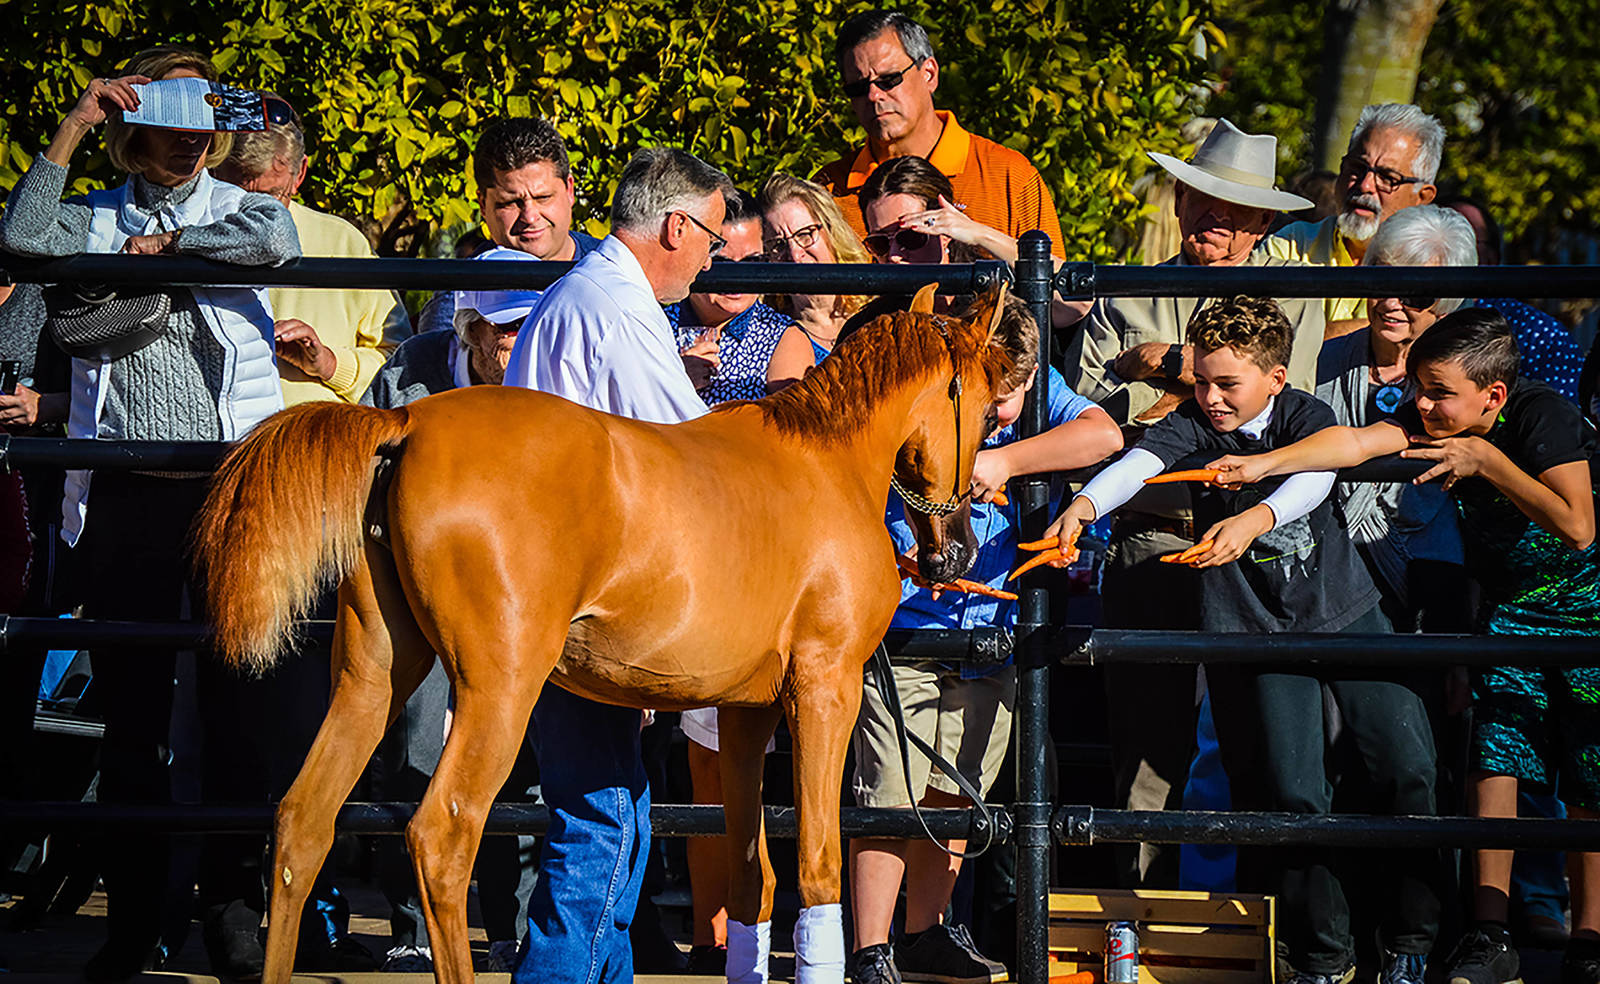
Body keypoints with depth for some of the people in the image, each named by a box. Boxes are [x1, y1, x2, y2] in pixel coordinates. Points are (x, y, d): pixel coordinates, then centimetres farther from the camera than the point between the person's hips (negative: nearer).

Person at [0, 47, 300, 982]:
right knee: (131, 704, 4)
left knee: (236, 701, -2)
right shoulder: (94, 221, 12)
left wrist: (168, 240, -3)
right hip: (126, 495, 1)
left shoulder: (238, 209, 10)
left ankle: (234, 900, 7)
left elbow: (276, 239, -13)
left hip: (234, 491, -1)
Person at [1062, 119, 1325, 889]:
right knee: (1147, 745, 0)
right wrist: (1197, 384, -5)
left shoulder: (1292, 301, 13)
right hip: (1148, 544, 1)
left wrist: (1174, 366, -4)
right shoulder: (1125, 303, 15)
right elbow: (1083, 414, 1)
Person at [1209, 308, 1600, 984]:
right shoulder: (1430, 419, -9)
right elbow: (1357, 441, -24)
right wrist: (1263, 464, -38)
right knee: (1494, 755, -8)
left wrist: (1487, 461, -30)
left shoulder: (1546, 417, -24)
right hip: (1510, 605, 5)